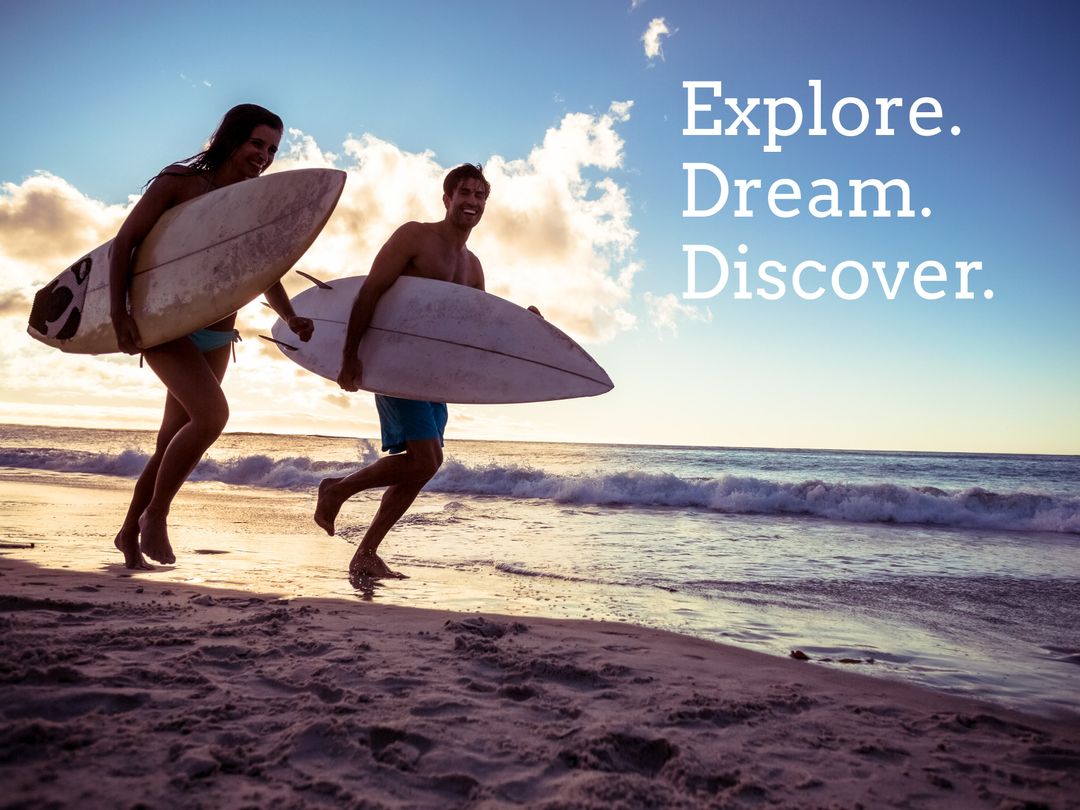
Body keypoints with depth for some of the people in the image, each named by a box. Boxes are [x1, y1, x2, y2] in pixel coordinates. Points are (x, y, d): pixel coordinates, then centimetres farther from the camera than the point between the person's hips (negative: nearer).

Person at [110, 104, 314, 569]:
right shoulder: (180, 182, -6)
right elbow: (124, 241, -7)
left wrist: (291, 319, -5)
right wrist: (118, 312, -17)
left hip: (216, 337, 5)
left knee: (172, 442, 10)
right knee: (212, 413, -25)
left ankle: (130, 531, 28)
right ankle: (155, 514, -5)